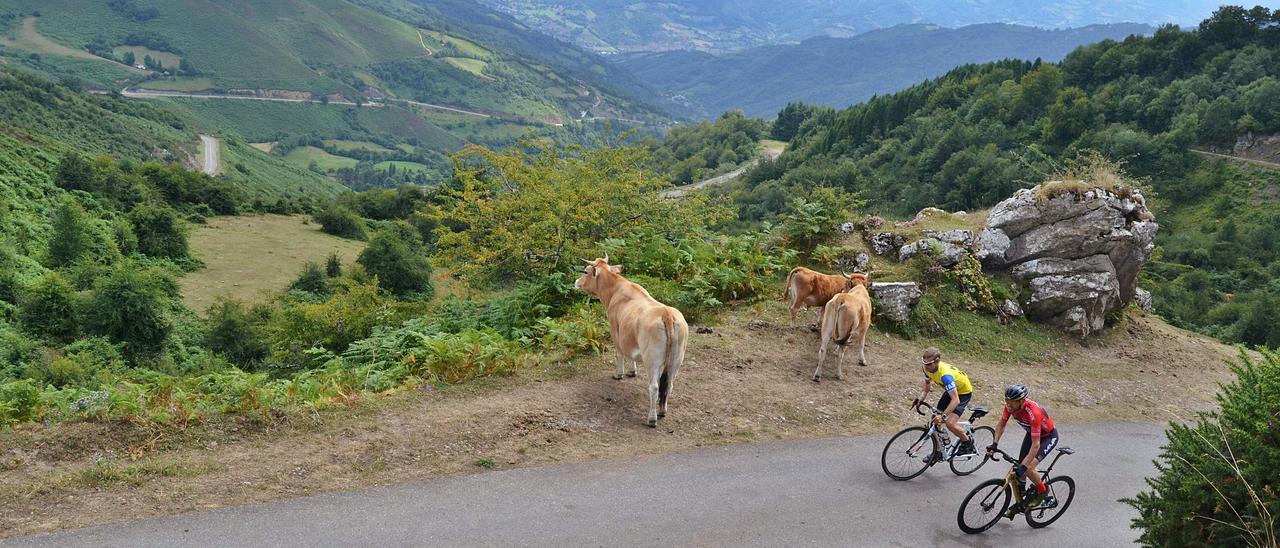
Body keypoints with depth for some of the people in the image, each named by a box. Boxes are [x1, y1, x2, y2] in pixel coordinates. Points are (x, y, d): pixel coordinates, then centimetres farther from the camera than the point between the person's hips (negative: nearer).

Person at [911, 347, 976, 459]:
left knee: (950, 423, -20)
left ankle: (968, 443, 7)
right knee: (936, 421, 5)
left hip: (964, 392, -8)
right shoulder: (928, 368, -16)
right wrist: (920, 398, -13)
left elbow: (956, 400, -44)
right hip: (951, 390, 8)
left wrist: (943, 416, -51)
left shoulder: (945, 374, -40)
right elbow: (928, 385, 4)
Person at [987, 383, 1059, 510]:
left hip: (1048, 437, -7)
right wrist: (994, 444, -16)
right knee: (1018, 468, 4)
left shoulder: (1033, 413, -40)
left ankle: (1042, 490, 5)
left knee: (1028, 468, -23)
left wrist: (1023, 467, -42)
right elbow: (1001, 425, -3)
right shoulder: (1010, 406, -21)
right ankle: (1020, 502, 24)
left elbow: (1036, 445, -39)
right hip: (1031, 433, 7)